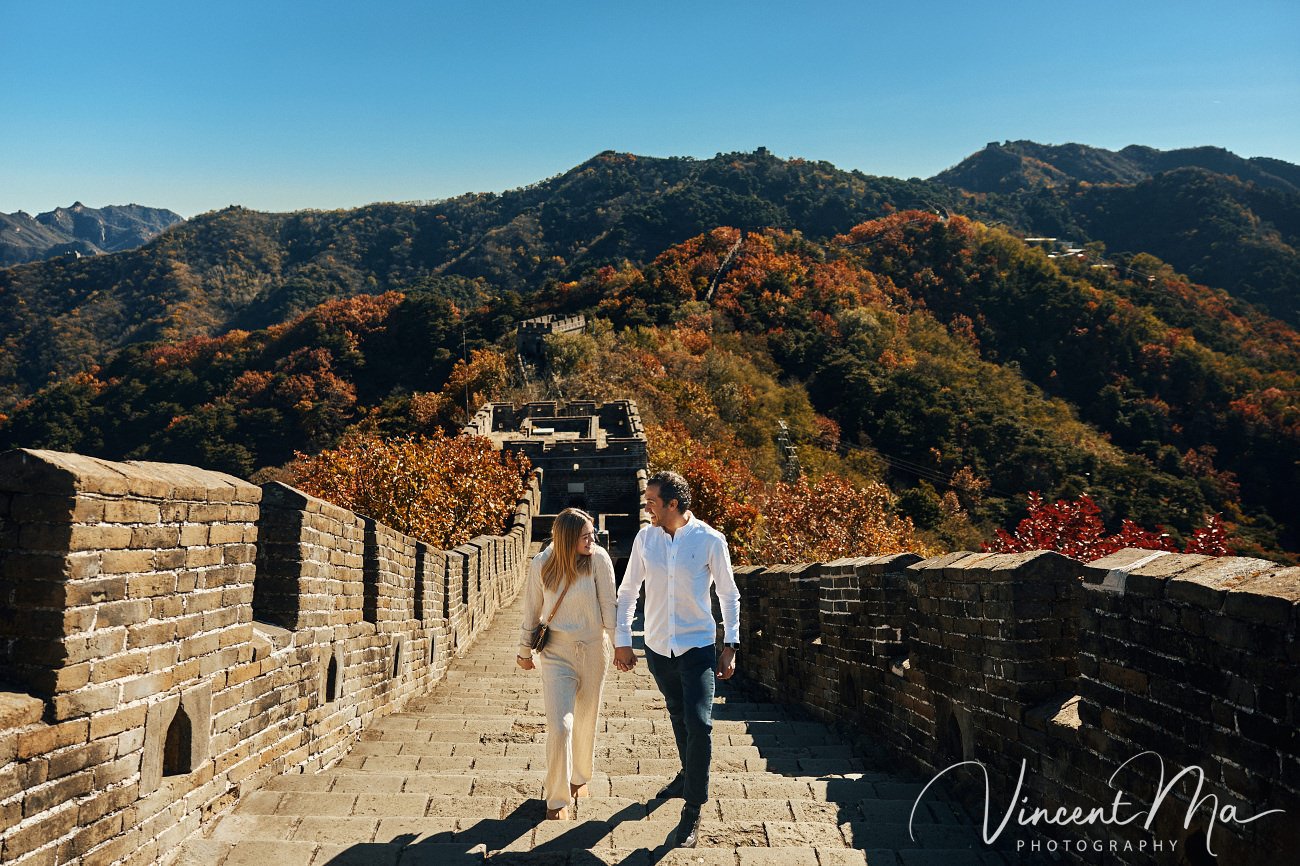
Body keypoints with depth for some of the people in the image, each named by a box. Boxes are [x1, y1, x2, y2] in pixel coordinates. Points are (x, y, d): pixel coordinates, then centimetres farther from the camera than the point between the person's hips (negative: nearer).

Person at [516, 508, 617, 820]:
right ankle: (556, 799, 10)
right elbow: (532, 610, 3)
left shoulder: (598, 559, -12)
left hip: (593, 651, 1)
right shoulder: (541, 565, -9)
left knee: (586, 721, 16)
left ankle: (579, 777, 43)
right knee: (559, 727, -8)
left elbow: (608, 606, -7)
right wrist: (525, 650, 11)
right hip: (556, 653, -1)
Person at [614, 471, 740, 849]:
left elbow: (729, 595, -3)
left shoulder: (710, 540, -12)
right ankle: (688, 774, 46)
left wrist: (731, 646, -5)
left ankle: (693, 810, 2)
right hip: (658, 647, 4)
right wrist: (622, 641, 4)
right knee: (678, 717, 21)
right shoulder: (645, 538, -3)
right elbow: (628, 591, 6)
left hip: (698, 647, -4)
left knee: (699, 723, -12)